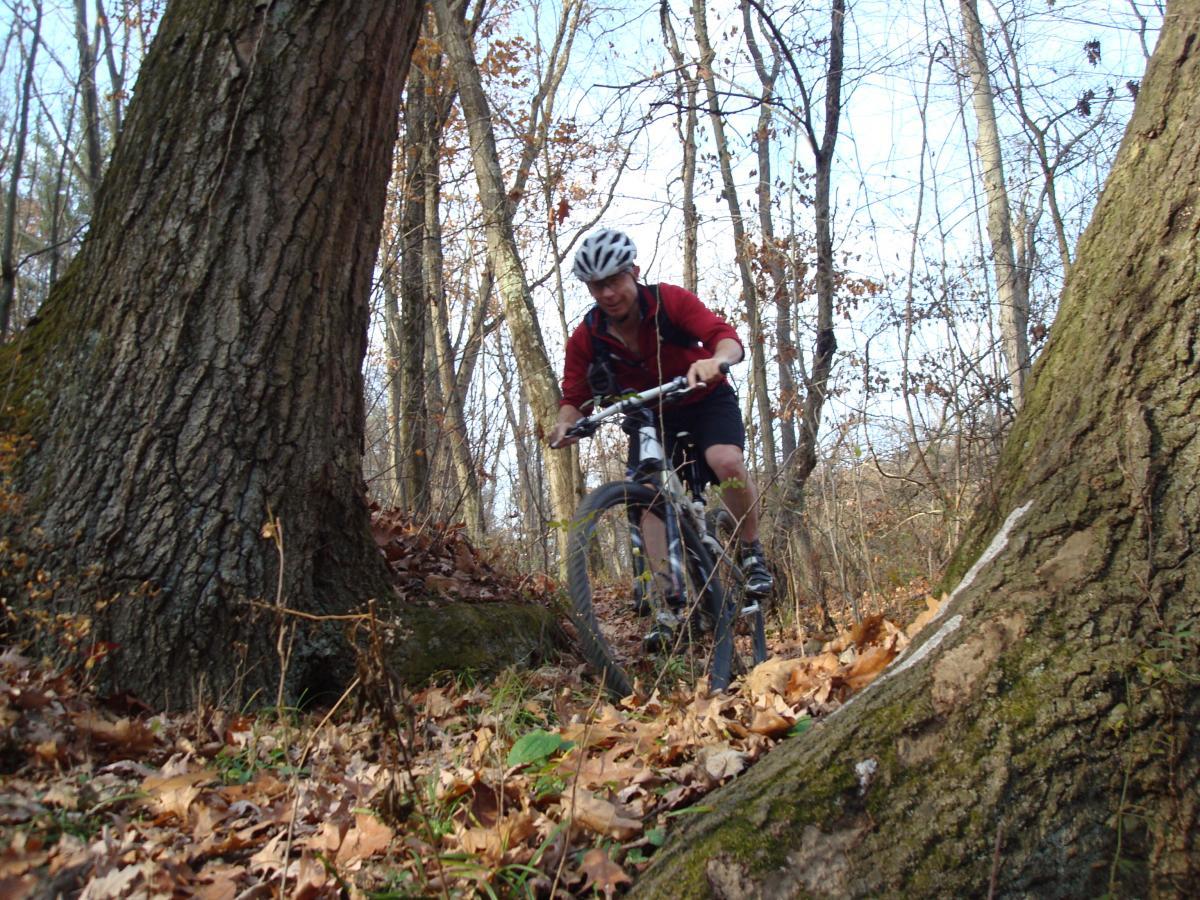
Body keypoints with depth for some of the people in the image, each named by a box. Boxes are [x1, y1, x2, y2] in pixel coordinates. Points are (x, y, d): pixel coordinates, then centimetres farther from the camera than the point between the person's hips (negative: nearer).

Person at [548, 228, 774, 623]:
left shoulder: (670, 301, -22)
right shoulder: (586, 338, -15)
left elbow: (726, 336, -32)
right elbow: (575, 397, -12)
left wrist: (716, 360, -56)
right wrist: (565, 424, -36)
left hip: (706, 401, -3)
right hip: (651, 416, 3)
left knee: (727, 462, -30)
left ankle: (751, 551, -6)